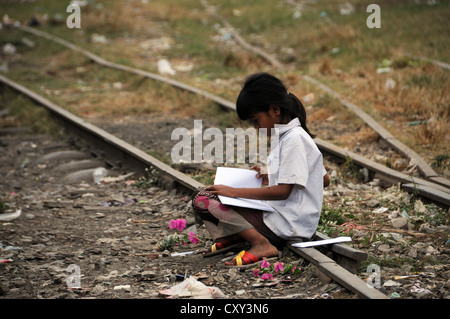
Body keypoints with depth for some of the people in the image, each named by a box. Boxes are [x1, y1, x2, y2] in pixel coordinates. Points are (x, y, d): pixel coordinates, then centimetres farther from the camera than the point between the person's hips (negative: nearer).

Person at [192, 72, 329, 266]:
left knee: (202, 202, -20)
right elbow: (325, 180, 21)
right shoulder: (285, 136, 15)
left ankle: (260, 244, -25)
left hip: (288, 225, -11)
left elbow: (283, 191, -21)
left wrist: (235, 192, -17)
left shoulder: (294, 139, -15)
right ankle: (236, 235, -7)